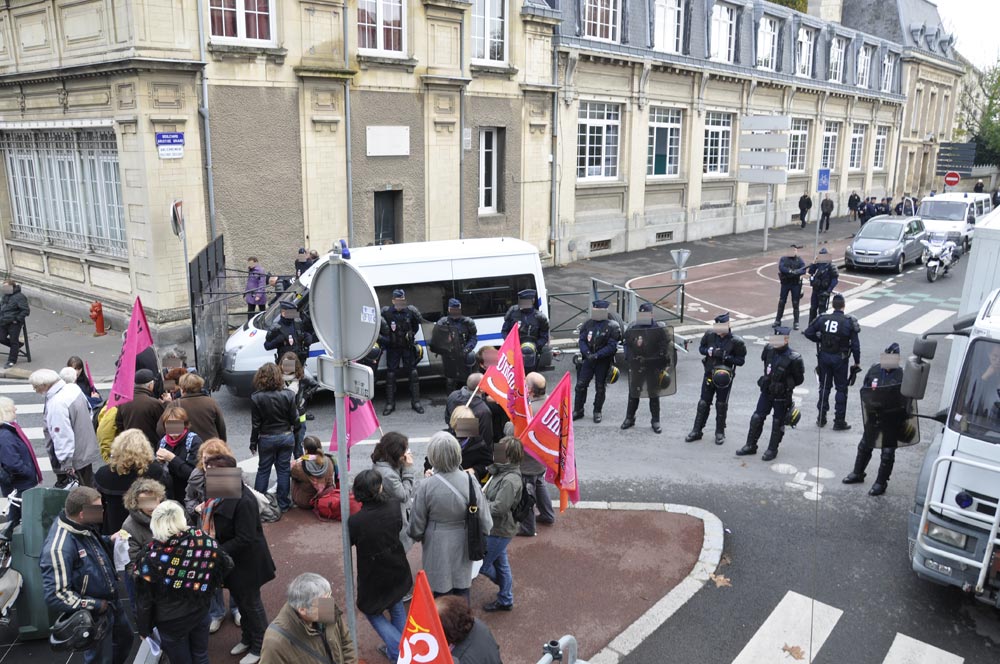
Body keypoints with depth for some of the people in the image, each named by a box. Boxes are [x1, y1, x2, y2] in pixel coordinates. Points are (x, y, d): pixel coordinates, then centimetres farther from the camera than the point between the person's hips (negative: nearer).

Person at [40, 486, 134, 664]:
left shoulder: (83, 525, -9)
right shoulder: (58, 548, -34)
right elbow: (56, 596, -32)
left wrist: (110, 540, -4)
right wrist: (96, 605, -24)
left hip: (111, 601, 8)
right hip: (93, 615, -8)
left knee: (124, 638, 29)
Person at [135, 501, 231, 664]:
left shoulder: (151, 558, -26)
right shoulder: (205, 541, -19)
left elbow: (144, 600, -15)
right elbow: (226, 566, -3)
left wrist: (143, 628, 1)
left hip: (171, 622, -3)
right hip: (201, 612, 3)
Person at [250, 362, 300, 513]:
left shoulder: (256, 398, -14)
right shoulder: (287, 395, -11)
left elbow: (255, 424, -8)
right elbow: (294, 419, -3)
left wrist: (253, 442, 2)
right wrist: (296, 433, 14)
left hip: (266, 439, -1)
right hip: (286, 437, 1)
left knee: (263, 470, 13)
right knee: (284, 470, 9)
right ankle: (283, 504, 15)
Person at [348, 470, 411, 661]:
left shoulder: (355, 521, -31)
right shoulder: (394, 506, -21)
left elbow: (349, 543, -10)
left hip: (373, 577, -4)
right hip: (397, 570, 4)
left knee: (372, 611, 20)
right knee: (396, 605, 29)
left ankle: (399, 652, 10)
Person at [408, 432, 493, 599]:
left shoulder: (426, 486, -22)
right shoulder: (470, 481, -16)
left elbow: (416, 527, -11)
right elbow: (485, 522, -7)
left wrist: (416, 535, 13)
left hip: (437, 549, -2)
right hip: (463, 547, 2)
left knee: (442, 591, 14)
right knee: (462, 590, 21)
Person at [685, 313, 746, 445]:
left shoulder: (735, 342, -14)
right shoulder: (710, 335, -5)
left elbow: (741, 360, -11)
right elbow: (701, 348, 9)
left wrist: (727, 357, -25)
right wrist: (708, 351, -13)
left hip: (725, 377, -3)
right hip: (709, 374, 3)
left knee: (721, 405, 8)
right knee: (703, 403, 8)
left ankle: (720, 432, 24)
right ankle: (696, 431, 18)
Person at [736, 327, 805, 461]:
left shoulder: (793, 358, -21)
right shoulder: (769, 350, -6)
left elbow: (799, 379, -8)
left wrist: (786, 387, -8)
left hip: (781, 396, -5)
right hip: (766, 392, 5)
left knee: (778, 423, 10)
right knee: (756, 418, 9)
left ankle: (772, 449, 24)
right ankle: (750, 446, 22)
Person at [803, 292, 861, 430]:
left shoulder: (822, 319, -6)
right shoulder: (849, 322, -12)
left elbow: (808, 332, -4)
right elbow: (855, 344, -9)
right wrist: (857, 362, 2)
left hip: (824, 356, 3)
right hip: (840, 359, -3)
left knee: (824, 386, 16)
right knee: (841, 389, 8)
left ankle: (821, 418, 22)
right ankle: (839, 421, 12)